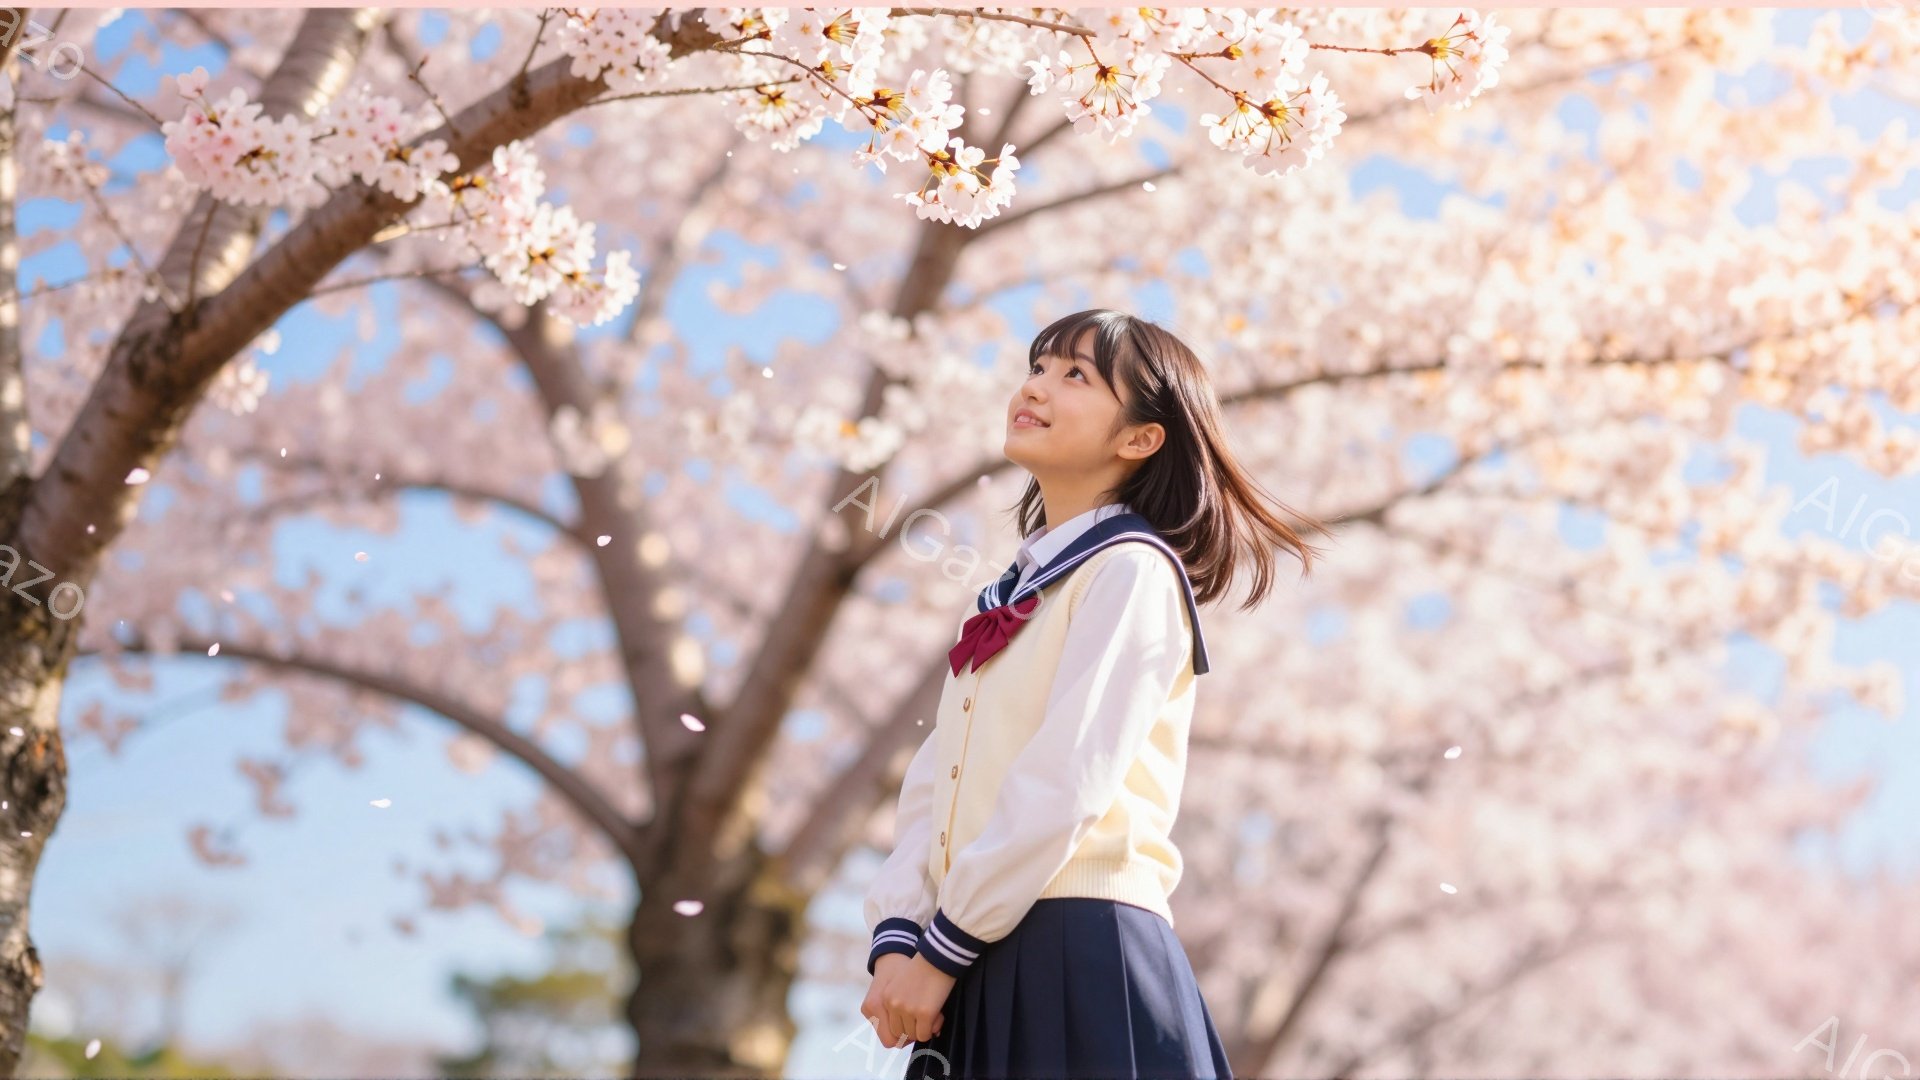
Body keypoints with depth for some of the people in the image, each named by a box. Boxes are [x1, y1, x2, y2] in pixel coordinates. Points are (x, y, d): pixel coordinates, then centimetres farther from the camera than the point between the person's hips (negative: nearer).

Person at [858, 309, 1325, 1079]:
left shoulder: (1132, 570, -6)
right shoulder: (1004, 601, 19)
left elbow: (1066, 781, -16)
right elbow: (932, 784, 10)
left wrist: (943, 949, -14)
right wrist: (897, 938, -4)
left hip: (1082, 953, -7)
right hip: (982, 967, 7)